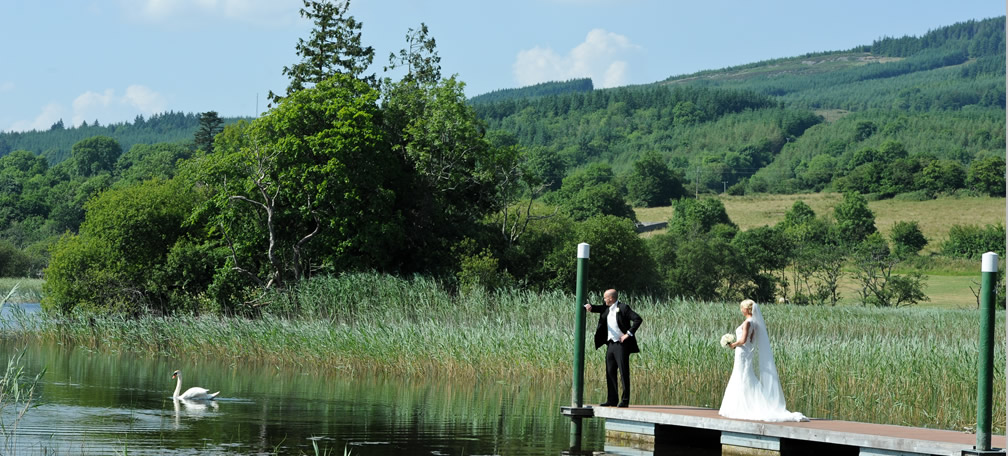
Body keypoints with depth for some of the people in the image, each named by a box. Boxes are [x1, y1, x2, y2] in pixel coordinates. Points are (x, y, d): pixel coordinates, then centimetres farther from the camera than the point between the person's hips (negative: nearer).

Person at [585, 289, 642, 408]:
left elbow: (638, 319, -16)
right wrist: (589, 307, 1)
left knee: (624, 373, -5)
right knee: (610, 372, 9)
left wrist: (628, 334, -16)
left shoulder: (623, 308, -10)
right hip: (610, 344, 8)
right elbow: (597, 308, 24)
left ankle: (625, 400, -4)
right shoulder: (607, 309, 12)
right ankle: (612, 400, 15)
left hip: (621, 344, -8)